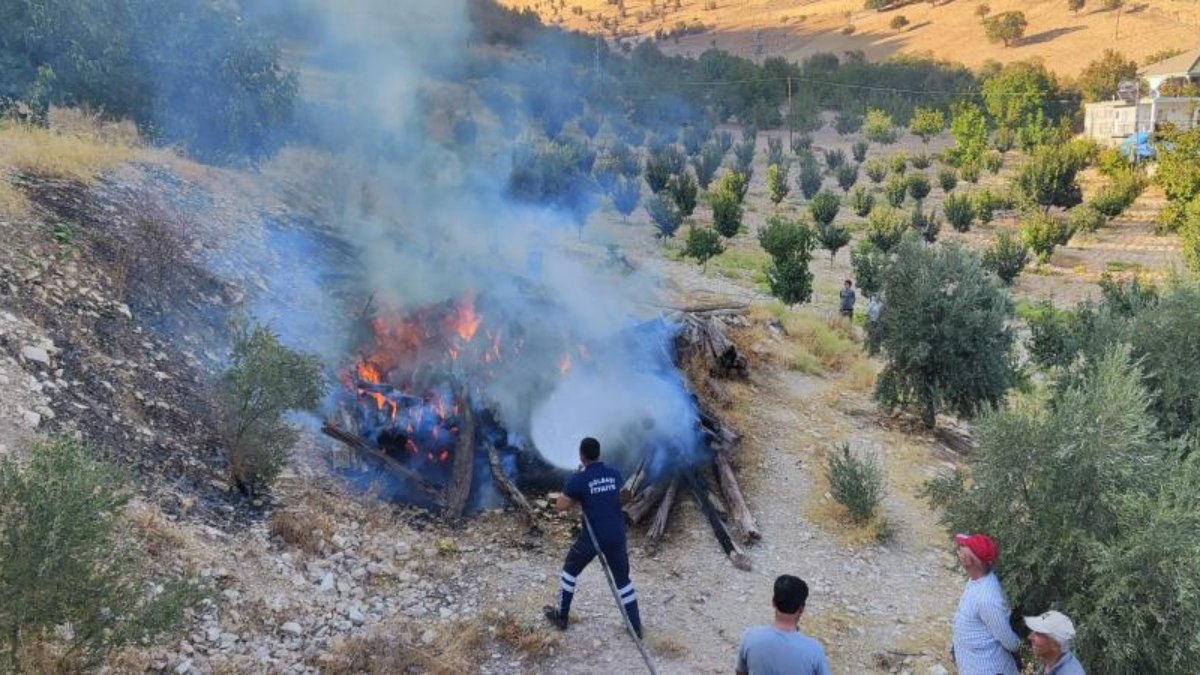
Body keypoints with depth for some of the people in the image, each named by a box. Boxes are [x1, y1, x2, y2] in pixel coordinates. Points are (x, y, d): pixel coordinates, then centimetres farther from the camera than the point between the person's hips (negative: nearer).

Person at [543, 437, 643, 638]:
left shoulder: (578, 479, -13)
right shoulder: (614, 474, 2)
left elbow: (561, 506, -8)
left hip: (592, 536, -3)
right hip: (616, 536, 4)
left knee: (570, 570, 19)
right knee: (622, 579, 17)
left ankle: (561, 617, 27)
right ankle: (636, 626, 16)